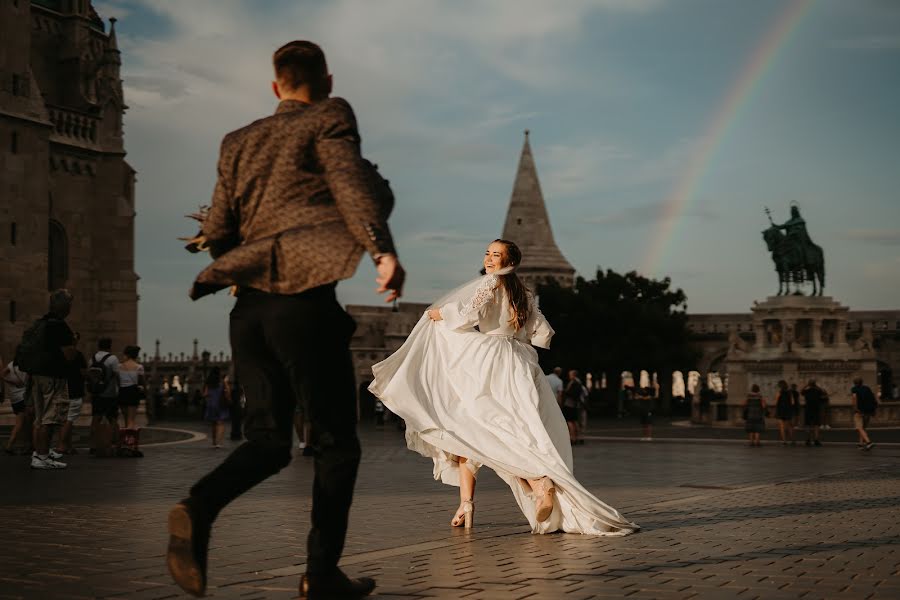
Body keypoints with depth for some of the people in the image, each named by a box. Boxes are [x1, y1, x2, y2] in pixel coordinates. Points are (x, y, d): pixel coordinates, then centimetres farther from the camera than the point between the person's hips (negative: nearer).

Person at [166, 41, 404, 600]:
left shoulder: (239, 142, 19)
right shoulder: (330, 119, 3)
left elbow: (216, 233, 16)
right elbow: (351, 181, -16)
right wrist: (383, 250, -29)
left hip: (248, 306, 6)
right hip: (306, 299, -5)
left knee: (268, 440, 10)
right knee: (337, 442, 7)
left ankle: (199, 506, -19)